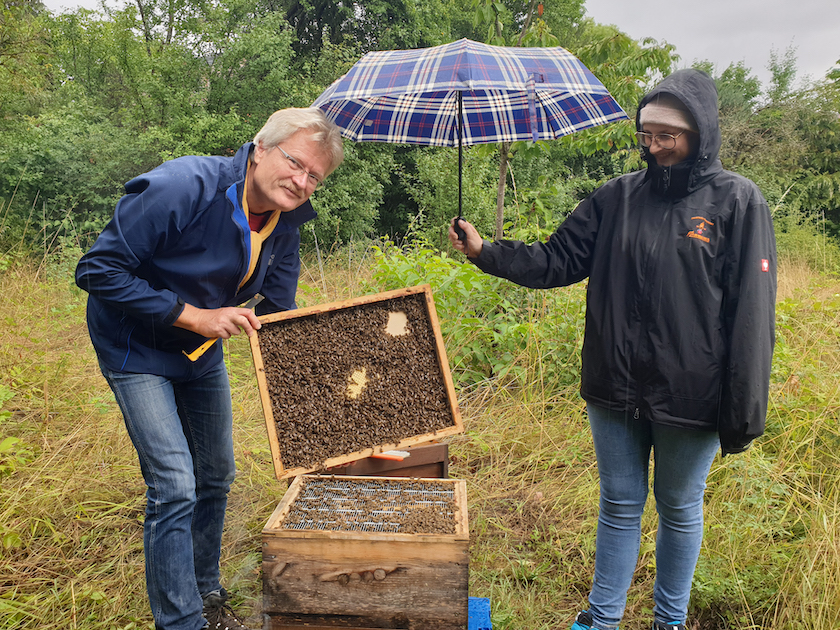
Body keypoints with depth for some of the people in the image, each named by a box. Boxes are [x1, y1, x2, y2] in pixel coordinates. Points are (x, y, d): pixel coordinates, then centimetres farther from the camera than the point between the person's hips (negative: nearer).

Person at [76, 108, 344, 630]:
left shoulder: (287, 221, -10)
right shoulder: (181, 189, -31)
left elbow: (277, 311, 0)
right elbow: (98, 271, -28)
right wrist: (193, 316, -32)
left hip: (202, 351, 7)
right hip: (138, 349, -7)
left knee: (216, 477, 16)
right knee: (175, 488, -13)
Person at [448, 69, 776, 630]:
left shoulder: (737, 202, -7)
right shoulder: (619, 196, 3)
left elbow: (752, 315, -9)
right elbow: (558, 260, 3)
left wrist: (744, 415, -11)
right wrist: (486, 253, -11)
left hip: (689, 398, -2)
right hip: (616, 392, 3)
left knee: (679, 509, 16)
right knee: (620, 506, 16)